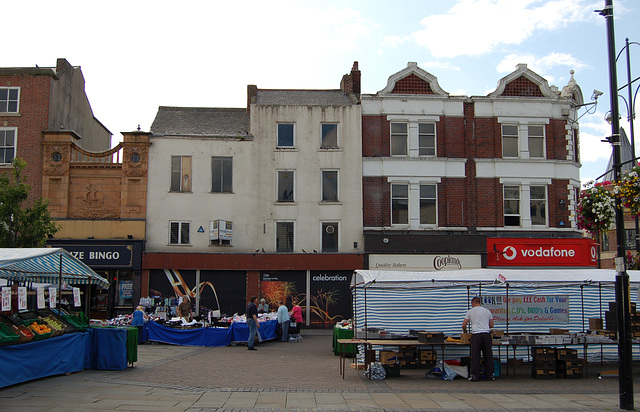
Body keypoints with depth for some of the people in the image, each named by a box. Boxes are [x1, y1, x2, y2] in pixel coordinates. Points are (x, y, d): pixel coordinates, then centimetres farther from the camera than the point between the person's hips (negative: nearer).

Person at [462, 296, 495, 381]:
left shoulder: (470, 311, 5)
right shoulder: (487, 311, 14)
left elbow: (464, 325, 5)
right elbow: (491, 325, 17)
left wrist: (465, 332, 26)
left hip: (476, 335, -3)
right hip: (487, 334, 3)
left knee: (475, 356, 1)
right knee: (488, 356, 10)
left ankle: (475, 376, -1)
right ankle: (490, 375, 12)